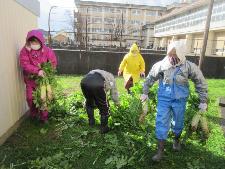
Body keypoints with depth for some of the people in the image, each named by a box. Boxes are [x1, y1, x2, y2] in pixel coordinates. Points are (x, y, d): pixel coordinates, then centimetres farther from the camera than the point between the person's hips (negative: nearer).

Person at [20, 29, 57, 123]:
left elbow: (53, 62, -3)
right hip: (30, 79, 2)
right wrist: (37, 70, -31)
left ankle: (44, 117, 21)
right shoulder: (25, 50, -10)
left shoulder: (46, 50, -10)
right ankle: (33, 114, 39)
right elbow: (25, 64, -19)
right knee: (30, 98, 13)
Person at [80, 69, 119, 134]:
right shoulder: (110, 76, 33)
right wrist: (117, 103, 55)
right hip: (97, 85, -5)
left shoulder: (97, 72, 44)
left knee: (89, 103, 33)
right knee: (104, 108, 16)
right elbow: (114, 93, 36)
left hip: (84, 82, 6)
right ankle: (103, 128, 29)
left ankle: (91, 122, 44)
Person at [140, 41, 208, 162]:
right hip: (163, 99, 0)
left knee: (178, 123, 17)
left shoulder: (189, 66, -11)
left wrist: (203, 101, 1)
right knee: (161, 123, -2)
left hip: (179, 100, 0)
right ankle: (160, 151, 12)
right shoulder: (161, 65, -9)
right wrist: (145, 92, 9)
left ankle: (176, 140, 48)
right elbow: (150, 78, 5)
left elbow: (201, 83, 0)